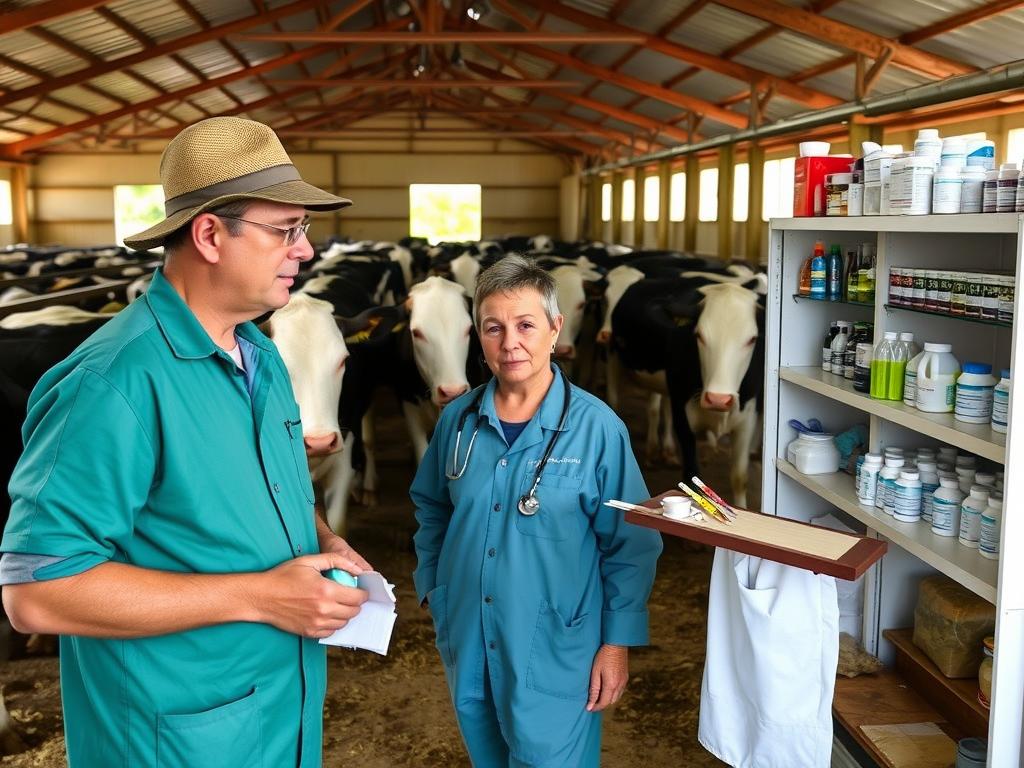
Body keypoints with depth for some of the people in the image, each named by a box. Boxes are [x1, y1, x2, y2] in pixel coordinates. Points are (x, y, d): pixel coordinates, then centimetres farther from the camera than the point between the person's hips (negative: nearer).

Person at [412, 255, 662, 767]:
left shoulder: (596, 426, -14)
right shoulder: (458, 419, -2)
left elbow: (631, 545, -9)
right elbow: (432, 510, 14)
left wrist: (618, 642, -10)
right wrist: (431, 586, 10)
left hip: (554, 653, -4)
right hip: (466, 643, 5)